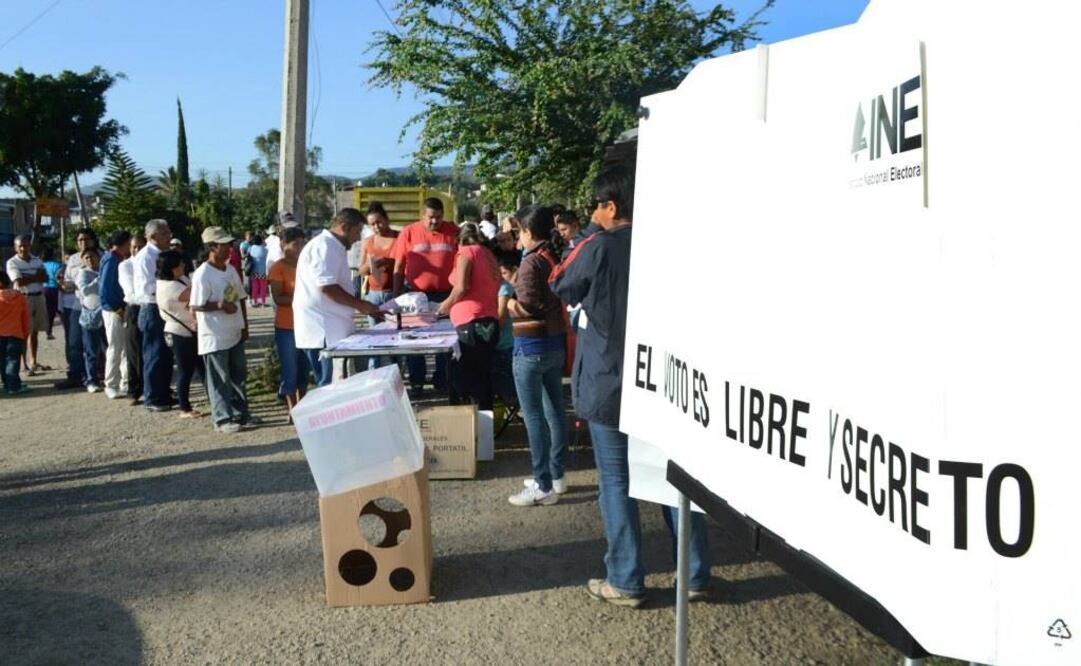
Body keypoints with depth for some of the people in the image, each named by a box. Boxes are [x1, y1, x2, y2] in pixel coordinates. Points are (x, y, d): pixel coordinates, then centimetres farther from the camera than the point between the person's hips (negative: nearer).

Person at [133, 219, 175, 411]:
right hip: (152, 310, -9)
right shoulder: (145, 257, -15)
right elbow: (147, 287, -22)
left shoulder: (162, 255, 12)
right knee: (154, 356, -1)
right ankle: (152, 399, 9)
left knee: (167, 355, 15)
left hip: (165, 310, 9)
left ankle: (164, 395, 26)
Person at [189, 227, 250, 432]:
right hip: (215, 337, -8)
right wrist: (221, 305, -26)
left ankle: (240, 412, 28)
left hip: (234, 334, 8)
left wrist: (244, 326, 13)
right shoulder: (203, 274, -15)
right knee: (219, 381, 1)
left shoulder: (231, 270, 8)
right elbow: (196, 306, -19)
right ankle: (223, 419, 8)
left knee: (238, 376, 16)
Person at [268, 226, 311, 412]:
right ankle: (293, 410, 9)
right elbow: (278, 298, -16)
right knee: (290, 370, 1)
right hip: (286, 327, -6)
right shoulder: (278, 268, -10)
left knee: (304, 368, 13)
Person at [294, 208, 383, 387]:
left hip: (330, 328, 10)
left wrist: (361, 305, 18)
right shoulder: (324, 246, -13)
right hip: (322, 330, -10)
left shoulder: (334, 247, 20)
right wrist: (361, 305, -15)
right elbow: (327, 287, -23)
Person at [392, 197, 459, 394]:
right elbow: (398, 267, 2)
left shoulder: (453, 232, -1)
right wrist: (397, 295, -1)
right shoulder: (409, 233, -2)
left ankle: (441, 382, 20)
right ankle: (416, 383, 20)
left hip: (445, 295, 0)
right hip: (416, 295, 0)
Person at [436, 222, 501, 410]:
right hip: (490, 322, 8)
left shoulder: (466, 251, 1)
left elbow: (461, 287, -12)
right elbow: (488, 290, 17)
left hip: (471, 322, -8)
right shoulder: (489, 255, 22)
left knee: (470, 378, -7)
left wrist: (446, 304, 4)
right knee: (483, 377, 11)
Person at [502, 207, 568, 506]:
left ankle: (543, 486, -1)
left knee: (534, 416, -4)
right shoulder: (557, 257, 7)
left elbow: (528, 306, -20)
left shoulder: (531, 262, -17)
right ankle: (557, 475, 24)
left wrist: (510, 304, -3)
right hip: (556, 341, 9)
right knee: (555, 410, 14)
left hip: (532, 346, -9)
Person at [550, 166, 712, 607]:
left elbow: (560, 289, 4)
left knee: (616, 483, 5)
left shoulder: (598, 248, -13)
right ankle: (697, 575, 19)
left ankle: (626, 583, 10)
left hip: (609, 386, -5)